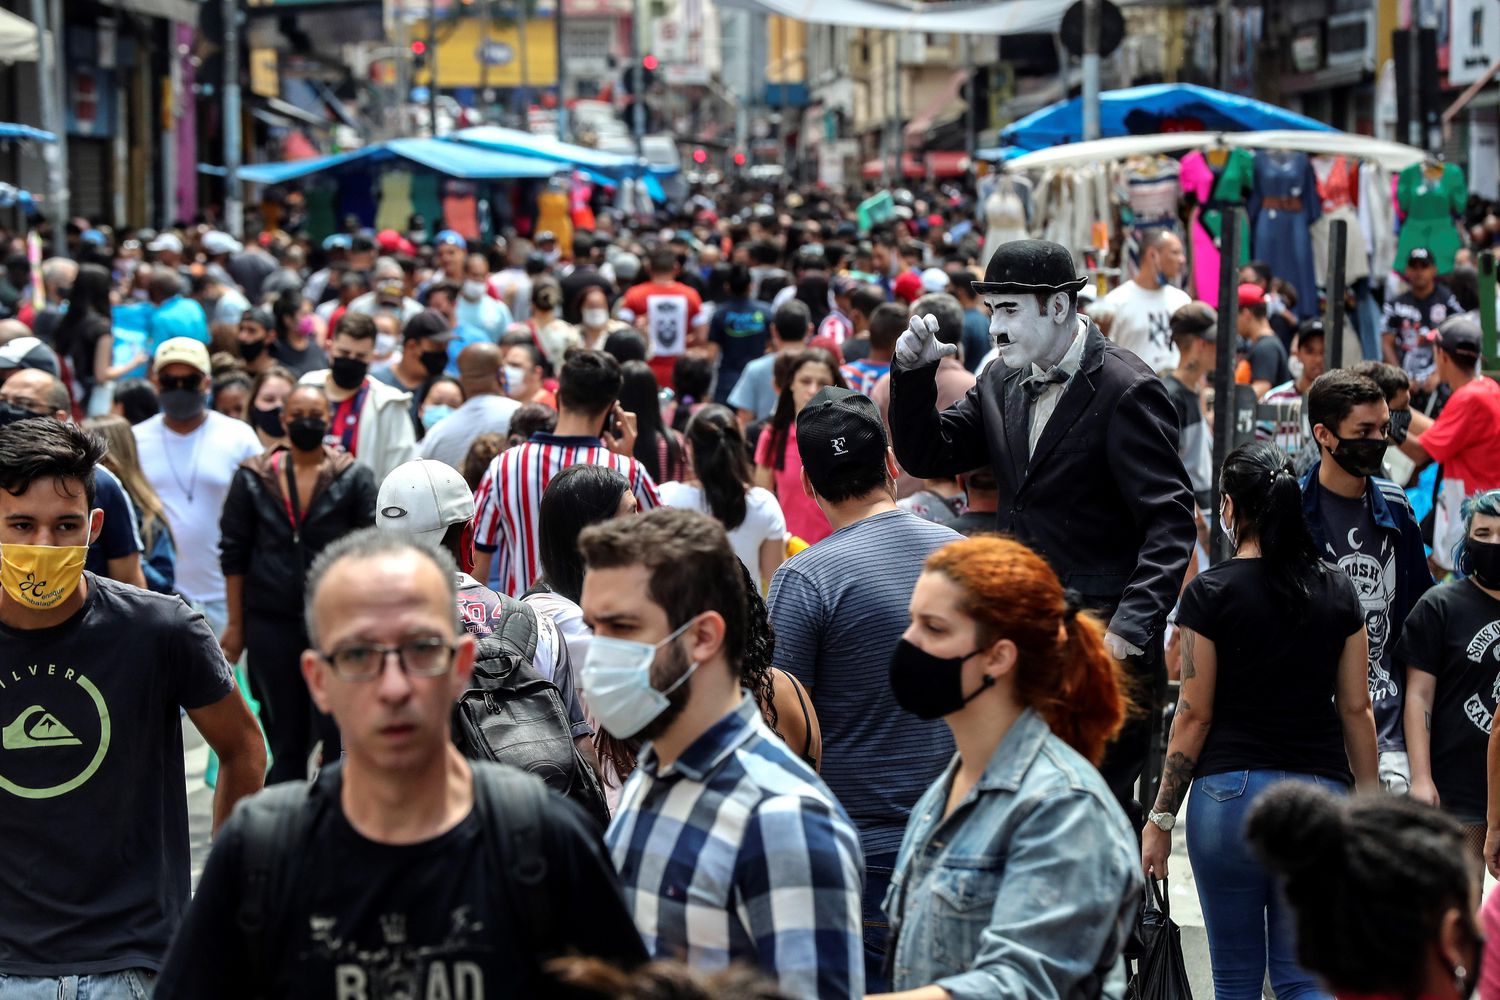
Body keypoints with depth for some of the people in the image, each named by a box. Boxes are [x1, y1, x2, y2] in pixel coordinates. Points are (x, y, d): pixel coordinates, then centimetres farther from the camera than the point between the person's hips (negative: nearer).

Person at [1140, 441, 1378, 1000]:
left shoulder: (1211, 593, -5)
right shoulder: (1338, 593, 5)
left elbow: (1195, 715, -5)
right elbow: (1356, 708, 7)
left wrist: (1160, 818, 1)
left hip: (1230, 791, -3)